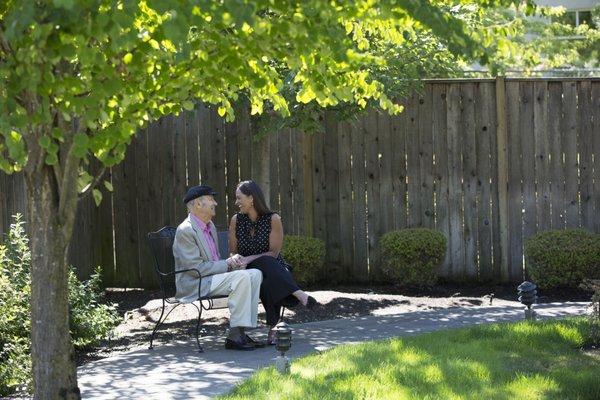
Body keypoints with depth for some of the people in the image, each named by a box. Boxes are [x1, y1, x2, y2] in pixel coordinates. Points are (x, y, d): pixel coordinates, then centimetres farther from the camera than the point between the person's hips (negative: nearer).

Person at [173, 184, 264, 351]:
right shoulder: (185, 230, -14)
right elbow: (196, 268, -20)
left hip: (212, 277, 10)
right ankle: (234, 336, -26)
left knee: (255, 274, -4)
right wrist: (227, 264, -15)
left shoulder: (210, 226, 17)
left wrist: (231, 262, 0)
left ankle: (241, 332, -10)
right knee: (242, 277, -26)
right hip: (194, 285, -10)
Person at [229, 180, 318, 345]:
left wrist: (249, 259, -20)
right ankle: (298, 293, -48)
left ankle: (273, 328, -38)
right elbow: (233, 252, 10)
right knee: (265, 263, -36)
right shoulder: (236, 220, 6)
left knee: (268, 284, -40)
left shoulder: (273, 219, -3)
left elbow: (274, 253, -8)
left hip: (274, 268, -1)